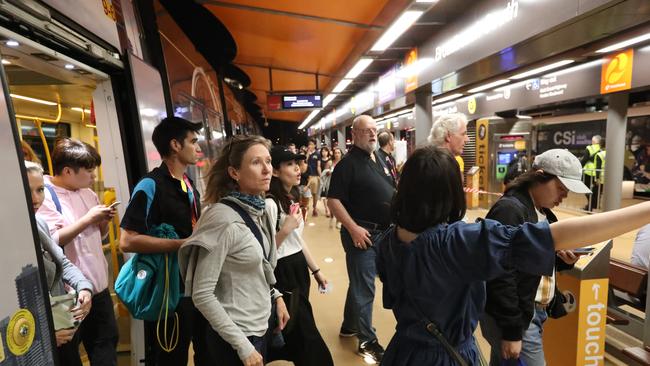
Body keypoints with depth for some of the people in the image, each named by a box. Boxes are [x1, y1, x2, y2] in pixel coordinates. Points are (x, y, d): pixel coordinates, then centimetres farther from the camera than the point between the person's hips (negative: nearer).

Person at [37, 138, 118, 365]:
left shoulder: (87, 193, 10)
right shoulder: (44, 195, -14)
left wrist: (104, 221, -1)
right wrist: (87, 219, -20)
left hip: (98, 286, 7)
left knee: (106, 343, 18)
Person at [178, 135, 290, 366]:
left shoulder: (260, 210, -2)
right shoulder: (224, 219, -25)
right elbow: (201, 295, -22)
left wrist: (276, 296, 4)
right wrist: (242, 346, -18)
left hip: (262, 324, 8)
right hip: (237, 335, -8)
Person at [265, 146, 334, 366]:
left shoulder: (291, 198, 9)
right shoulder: (270, 203, -20)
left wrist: (316, 270, 16)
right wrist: (285, 230, -29)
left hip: (299, 269, 8)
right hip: (282, 273, -8)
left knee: (298, 330, 20)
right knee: (304, 333, 5)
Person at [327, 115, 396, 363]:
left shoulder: (379, 159, 10)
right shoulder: (348, 163, -14)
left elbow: (390, 191, 19)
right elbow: (333, 200, -18)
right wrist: (353, 228, -23)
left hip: (384, 231, 8)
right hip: (363, 233, -8)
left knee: (360, 284, 21)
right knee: (363, 288, 5)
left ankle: (349, 325, 40)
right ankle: (367, 341, 22)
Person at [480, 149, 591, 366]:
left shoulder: (543, 211, 9)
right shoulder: (510, 209, -20)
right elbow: (502, 277, -24)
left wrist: (564, 260, -1)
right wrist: (511, 331, -21)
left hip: (534, 312, 9)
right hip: (515, 318, -9)